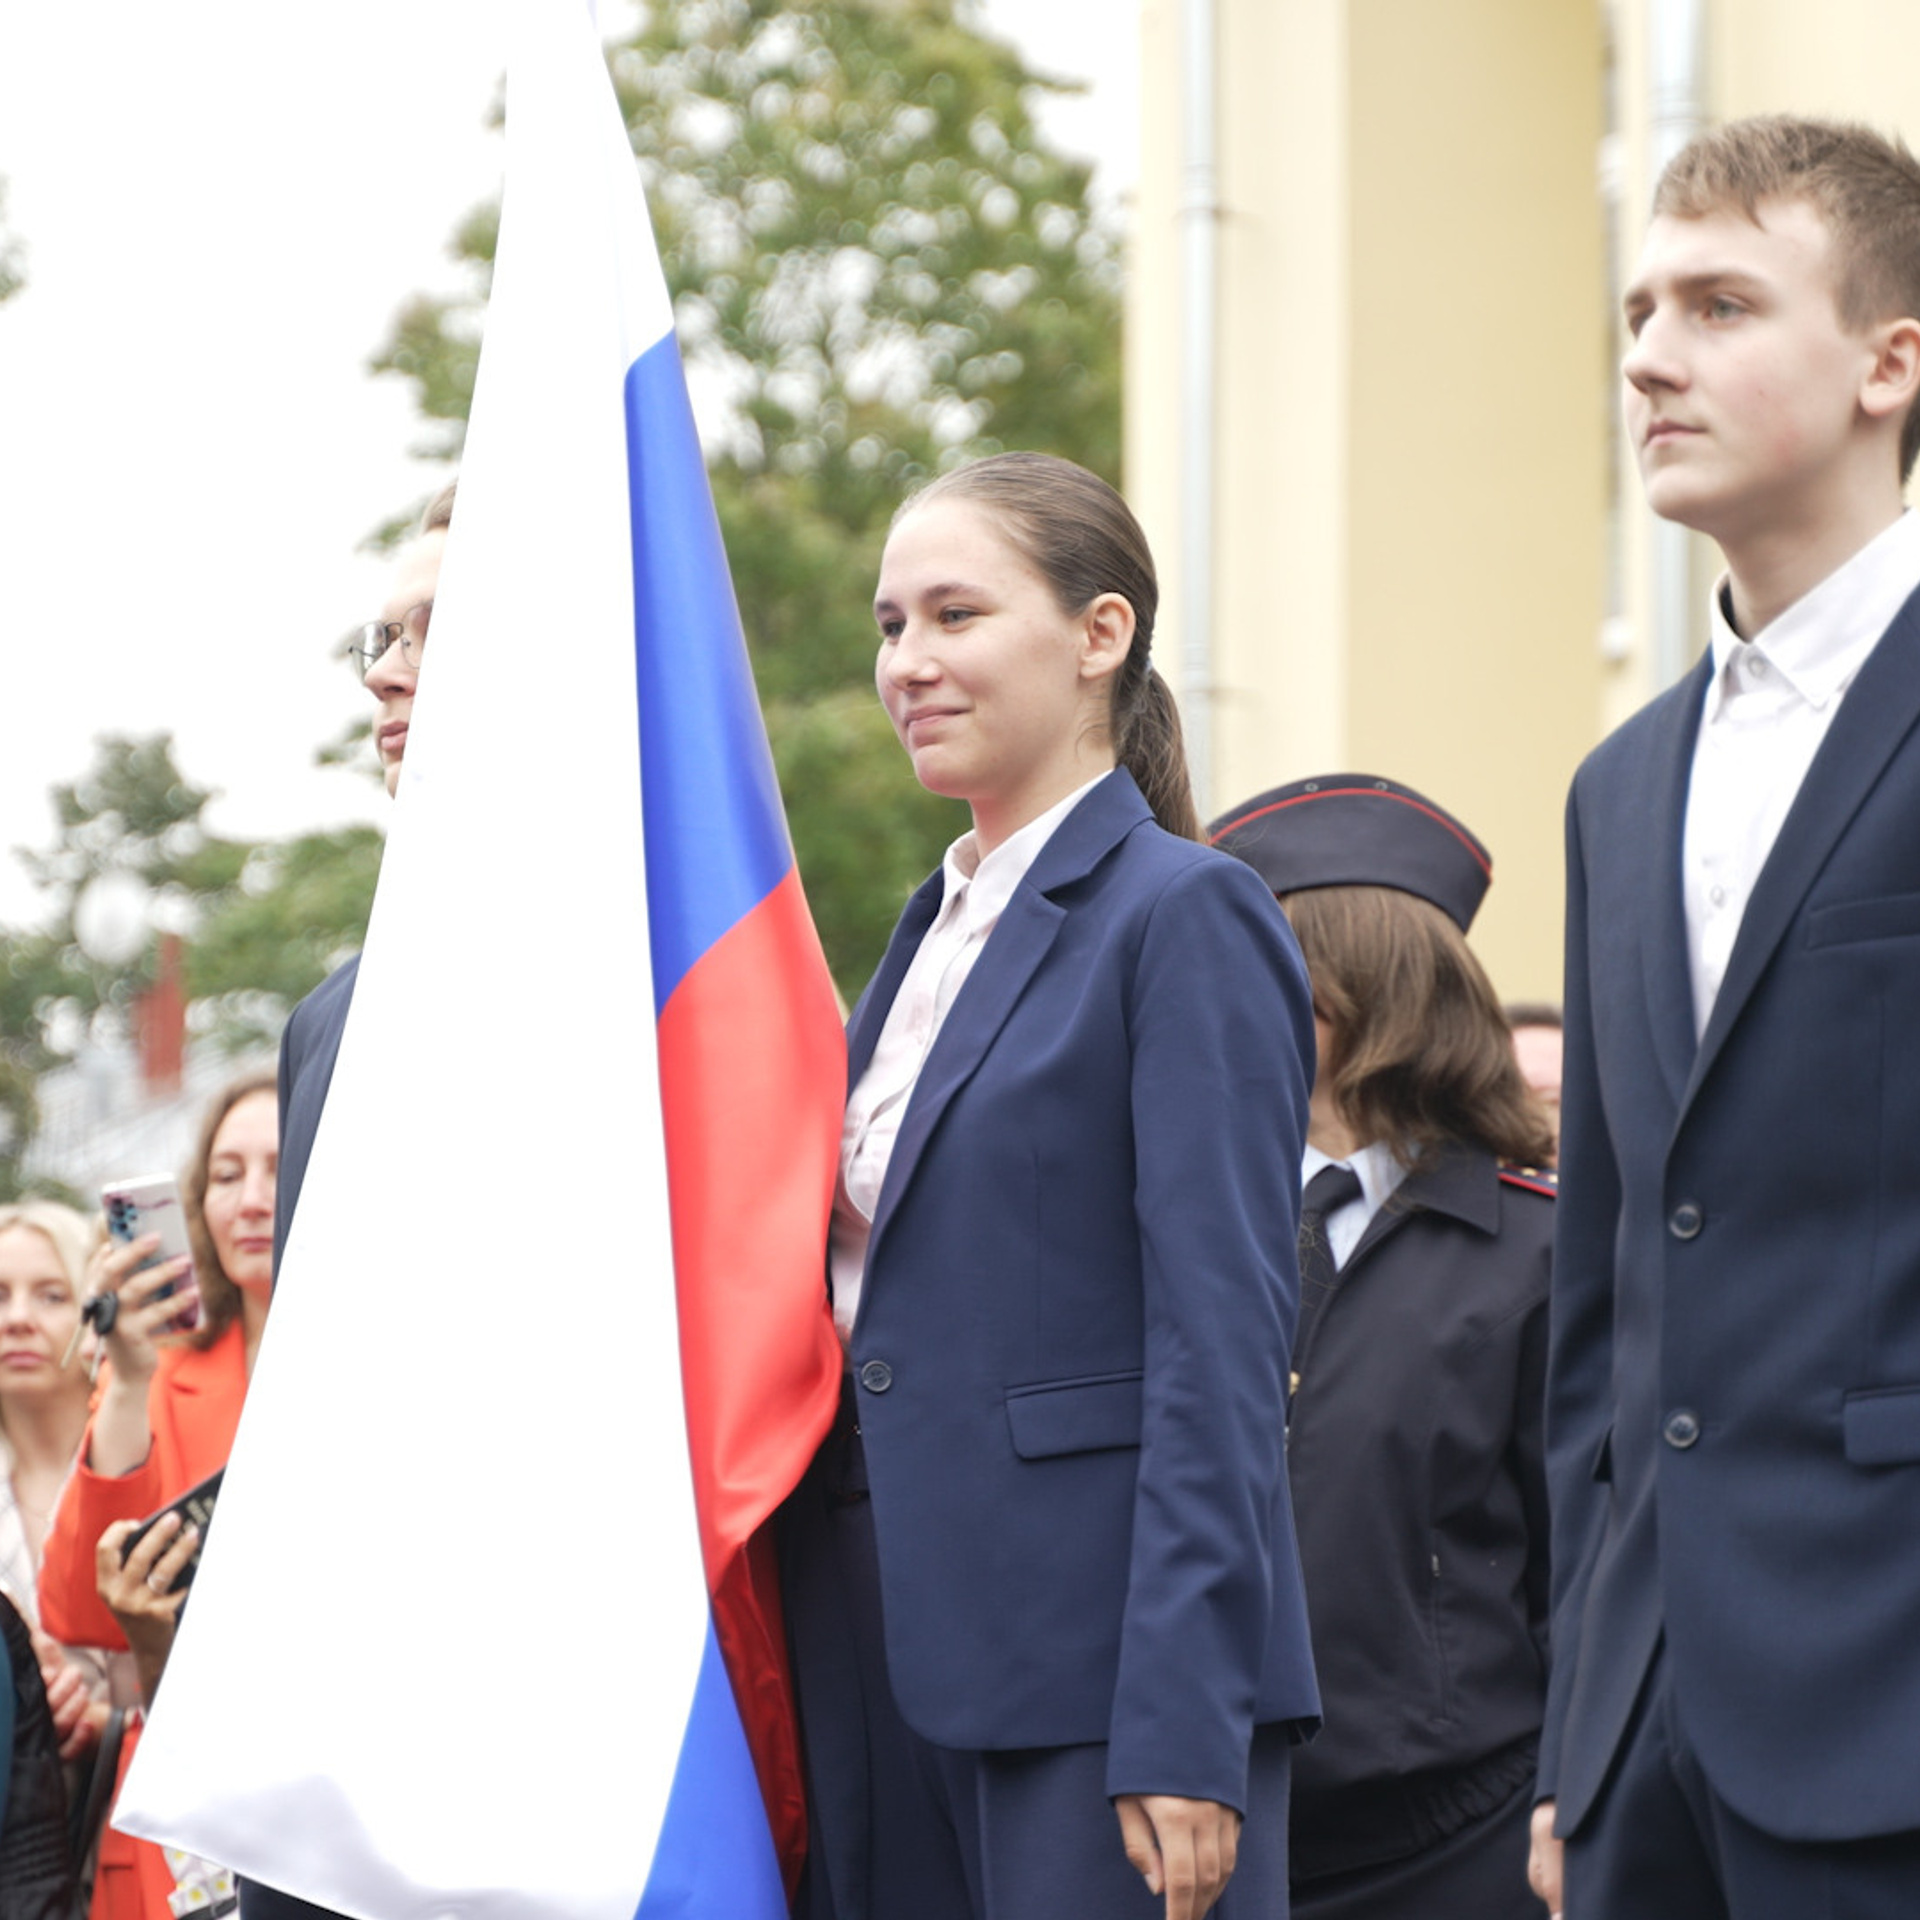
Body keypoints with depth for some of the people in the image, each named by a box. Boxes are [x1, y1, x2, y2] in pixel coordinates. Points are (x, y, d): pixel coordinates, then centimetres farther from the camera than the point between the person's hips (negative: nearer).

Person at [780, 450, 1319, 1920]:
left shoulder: (1188, 918, -7)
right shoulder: (934, 932, 17)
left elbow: (1223, 1342, -14)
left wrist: (1185, 1736, -19)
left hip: (1095, 1670, -8)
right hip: (903, 1660, 8)